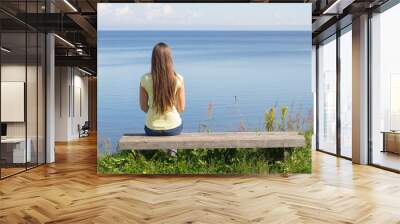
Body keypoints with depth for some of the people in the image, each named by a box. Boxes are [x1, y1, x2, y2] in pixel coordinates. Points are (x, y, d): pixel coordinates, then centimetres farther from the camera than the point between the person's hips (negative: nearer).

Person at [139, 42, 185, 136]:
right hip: (173, 128, 0)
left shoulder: (145, 79, -12)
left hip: (152, 129, 1)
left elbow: (143, 107, -1)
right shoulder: (178, 79, -14)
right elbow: (181, 108, -6)